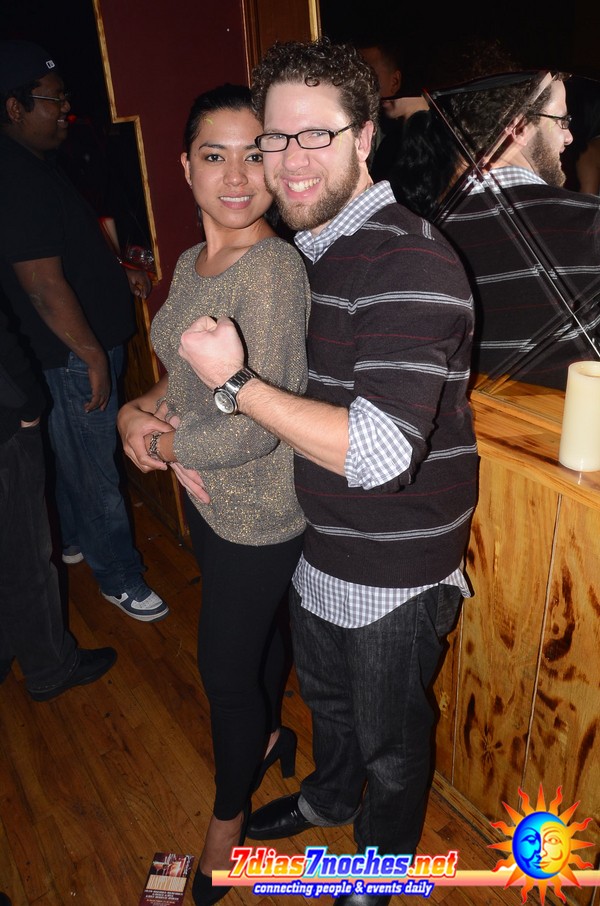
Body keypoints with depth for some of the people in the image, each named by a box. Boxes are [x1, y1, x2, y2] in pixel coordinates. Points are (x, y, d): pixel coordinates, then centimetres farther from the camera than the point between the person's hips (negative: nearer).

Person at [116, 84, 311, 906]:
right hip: (206, 495, 7)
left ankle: (230, 813, 42)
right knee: (256, 629, 28)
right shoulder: (194, 262, 3)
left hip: (259, 510, -7)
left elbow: (258, 428, -28)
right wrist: (138, 410, -8)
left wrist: (161, 444, -13)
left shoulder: (275, 269, -25)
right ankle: (268, 733, 58)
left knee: (225, 666, 11)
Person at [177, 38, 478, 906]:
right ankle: (330, 795, 63)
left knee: (390, 736, 19)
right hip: (316, 546, 8)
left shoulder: (411, 260, -26)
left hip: (394, 572, -8)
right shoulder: (303, 250, 4)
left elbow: (378, 452, -36)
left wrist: (235, 383, -28)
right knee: (324, 694, 31)